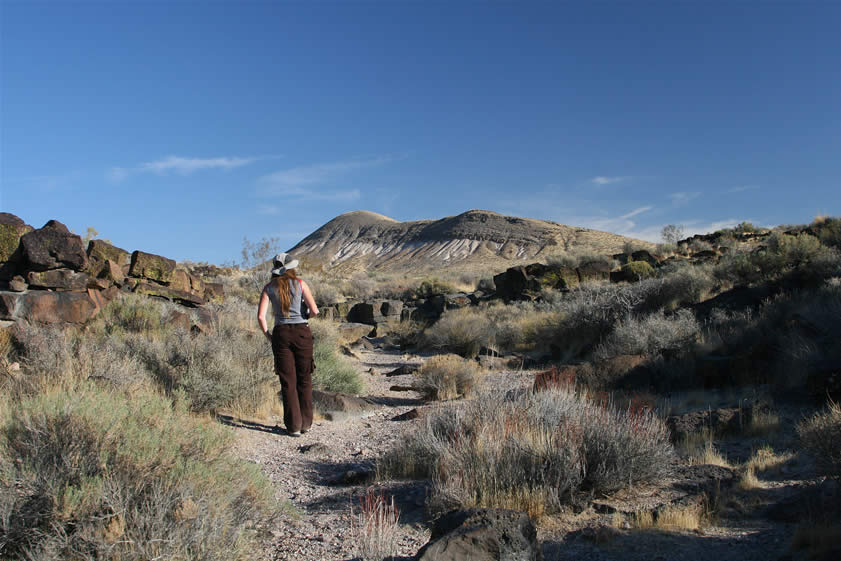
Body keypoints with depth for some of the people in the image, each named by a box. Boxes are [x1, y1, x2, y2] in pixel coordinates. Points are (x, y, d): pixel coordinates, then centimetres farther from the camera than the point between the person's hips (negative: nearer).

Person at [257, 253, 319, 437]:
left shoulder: (269, 288, 2)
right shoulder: (301, 284, -2)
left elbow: (260, 316, -6)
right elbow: (314, 311, -7)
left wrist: (267, 335, 9)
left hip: (281, 334, 1)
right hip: (302, 333, -1)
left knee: (288, 382, 6)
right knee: (304, 380, 11)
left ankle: (294, 426, 6)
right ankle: (306, 423, 15)